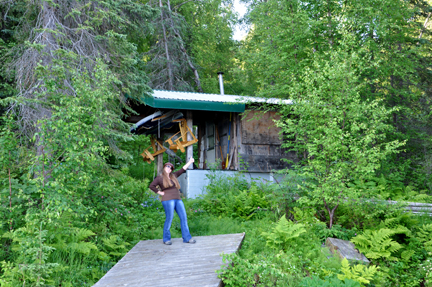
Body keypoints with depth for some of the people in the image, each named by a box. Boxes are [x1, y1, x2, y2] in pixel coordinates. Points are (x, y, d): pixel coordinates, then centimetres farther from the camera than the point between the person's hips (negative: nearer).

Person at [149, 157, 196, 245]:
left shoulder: (173, 176, 20)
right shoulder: (160, 178, 4)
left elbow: (182, 170, 25)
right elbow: (152, 186, -3)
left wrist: (190, 162, 25)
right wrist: (160, 192, -5)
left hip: (178, 199, 6)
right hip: (168, 200, -6)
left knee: (183, 218, -1)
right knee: (169, 219, -7)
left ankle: (187, 238, 2)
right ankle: (166, 239, 5)